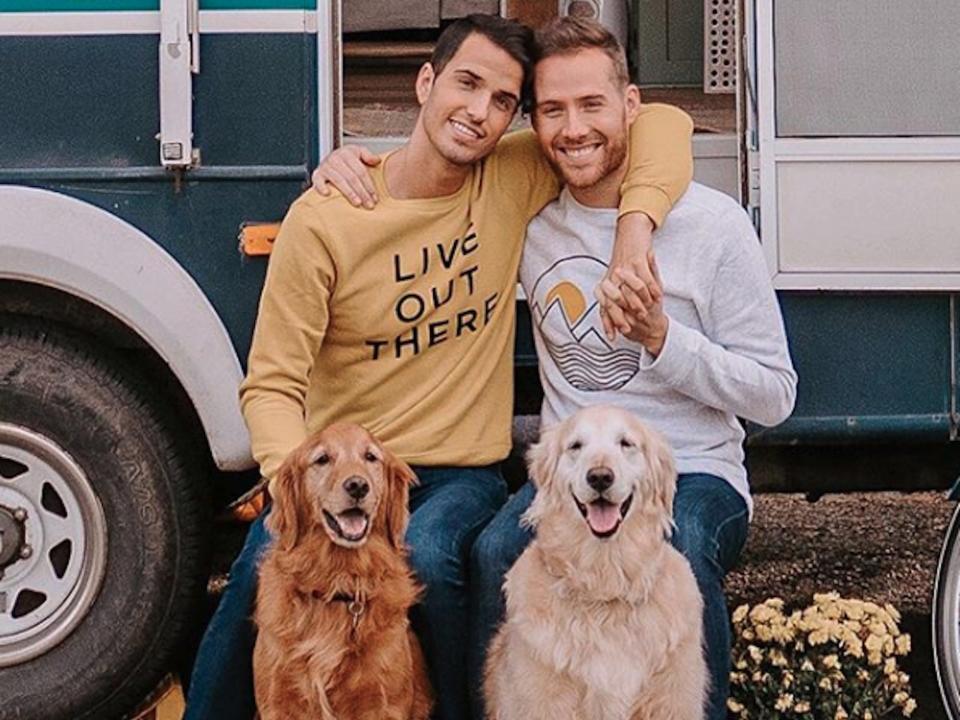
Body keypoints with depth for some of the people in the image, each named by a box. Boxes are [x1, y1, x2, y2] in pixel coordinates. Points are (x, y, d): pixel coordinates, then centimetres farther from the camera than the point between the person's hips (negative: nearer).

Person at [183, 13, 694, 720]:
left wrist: (635, 227, -18)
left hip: (461, 475, 1)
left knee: (427, 555, -33)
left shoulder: (516, 180, -2)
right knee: (267, 563, -29)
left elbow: (663, 123, 0)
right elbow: (271, 386, -9)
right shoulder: (323, 219, -8)